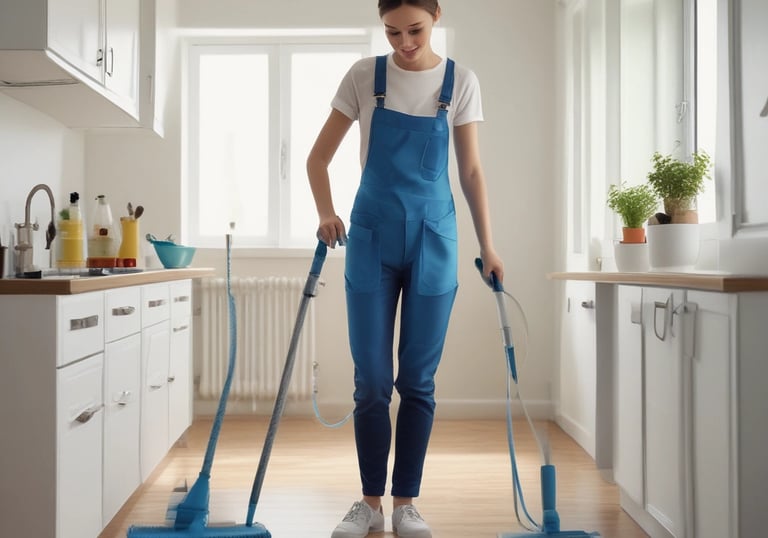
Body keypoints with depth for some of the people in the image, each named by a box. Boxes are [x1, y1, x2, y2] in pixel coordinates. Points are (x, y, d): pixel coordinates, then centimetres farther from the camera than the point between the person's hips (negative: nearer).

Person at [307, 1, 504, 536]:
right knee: (371, 380, 2)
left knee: (418, 381, 4)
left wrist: (488, 246, -1)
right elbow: (319, 157, 4)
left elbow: (472, 172, 4)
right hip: (372, 236, 0)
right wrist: (327, 214, -13)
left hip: (432, 237, 0)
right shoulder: (365, 76, 2)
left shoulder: (460, 81, 3)